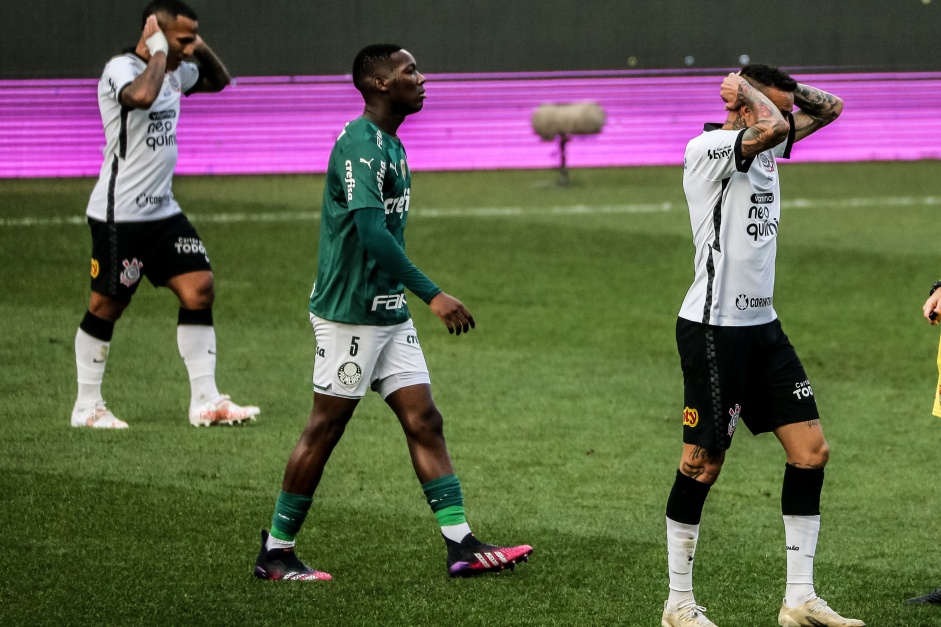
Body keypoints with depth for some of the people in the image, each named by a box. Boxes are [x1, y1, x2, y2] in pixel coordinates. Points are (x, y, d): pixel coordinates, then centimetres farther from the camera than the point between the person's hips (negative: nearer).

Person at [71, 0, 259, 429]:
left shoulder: (173, 72, 11)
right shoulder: (120, 70, -15)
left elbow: (219, 81, 27)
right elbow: (142, 95, -39)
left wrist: (201, 50, 8)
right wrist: (159, 51, -24)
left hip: (163, 211, 8)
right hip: (120, 214, -8)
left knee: (200, 289, -1)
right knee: (107, 305, 1)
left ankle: (205, 401, 2)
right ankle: (87, 406, 12)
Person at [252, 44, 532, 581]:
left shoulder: (391, 145, 13)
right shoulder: (359, 144, -18)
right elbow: (371, 233, -28)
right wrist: (432, 294, -32)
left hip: (390, 314, 9)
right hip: (348, 315, -9)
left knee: (425, 421, 3)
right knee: (325, 430, -1)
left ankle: (462, 546, 1)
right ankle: (275, 552, 9)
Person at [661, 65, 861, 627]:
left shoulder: (768, 149, 12)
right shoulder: (707, 149, -15)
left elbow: (827, 108, 19)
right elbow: (772, 126, -31)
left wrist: (779, 85, 4)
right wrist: (748, 87, -13)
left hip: (762, 325, 9)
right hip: (713, 327, -9)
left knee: (811, 451, 3)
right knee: (703, 463, -2)